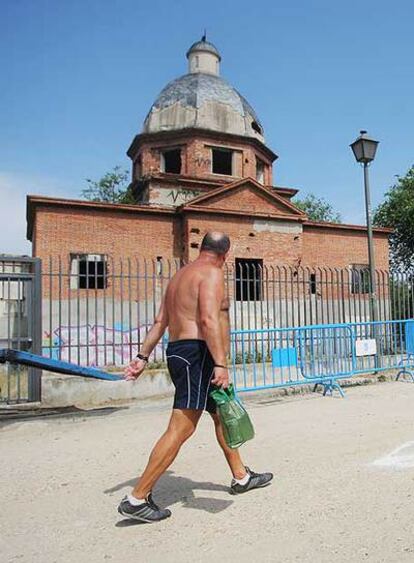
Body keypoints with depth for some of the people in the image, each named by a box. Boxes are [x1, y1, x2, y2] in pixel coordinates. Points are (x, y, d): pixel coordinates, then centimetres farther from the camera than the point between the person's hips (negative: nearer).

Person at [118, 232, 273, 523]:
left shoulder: (181, 274, 19)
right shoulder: (212, 273, -9)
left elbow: (160, 321, 16)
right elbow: (209, 319, -23)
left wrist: (143, 357, 15)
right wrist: (220, 364, -26)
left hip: (178, 351, 11)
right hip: (197, 354, -11)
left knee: (221, 414, 20)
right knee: (181, 428, -8)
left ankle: (241, 477, 34)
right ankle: (137, 499, -1)